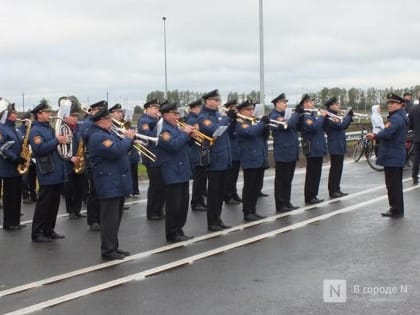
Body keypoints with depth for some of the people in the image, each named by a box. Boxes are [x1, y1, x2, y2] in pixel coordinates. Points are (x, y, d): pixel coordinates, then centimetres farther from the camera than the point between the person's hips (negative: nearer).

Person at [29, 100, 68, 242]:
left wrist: (64, 141, 3)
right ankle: (36, 233, 4)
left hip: (58, 173, 8)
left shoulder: (50, 128, 18)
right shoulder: (35, 130, -9)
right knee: (43, 204, -3)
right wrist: (56, 141, -24)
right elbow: (40, 149, -23)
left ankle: (49, 230, 22)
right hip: (47, 174, -8)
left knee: (54, 204, 13)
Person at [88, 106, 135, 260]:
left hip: (118, 183, 10)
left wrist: (129, 138, 3)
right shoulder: (98, 137, -16)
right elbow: (116, 151, -28)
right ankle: (108, 250, 0)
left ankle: (114, 247, 24)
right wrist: (128, 138, -13)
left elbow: (122, 148, 21)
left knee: (115, 218, 15)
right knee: (110, 218, -6)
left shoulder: (109, 133, 17)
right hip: (109, 185, -10)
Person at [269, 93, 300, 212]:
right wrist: (296, 113, -14)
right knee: (281, 180, -2)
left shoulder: (285, 115, 17)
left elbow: (296, 126, 17)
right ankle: (280, 205, 3)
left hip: (291, 152, 9)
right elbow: (288, 124, -25)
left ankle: (287, 203, 20)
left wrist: (299, 116, 3)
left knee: (288, 179, 13)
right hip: (283, 154, -9)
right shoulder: (274, 116, -11)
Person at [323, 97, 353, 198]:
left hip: (340, 146, 9)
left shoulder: (336, 116, 14)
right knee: (334, 169, -4)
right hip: (335, 147, -9)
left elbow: (344, 127, 19)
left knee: (339, 169, 12)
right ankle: (332, 191, 2)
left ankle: (337, 190, 18)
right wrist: (348, 116, -13)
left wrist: (350, 118, 6)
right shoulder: (328, 118, -16)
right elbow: (341, 125, -25)